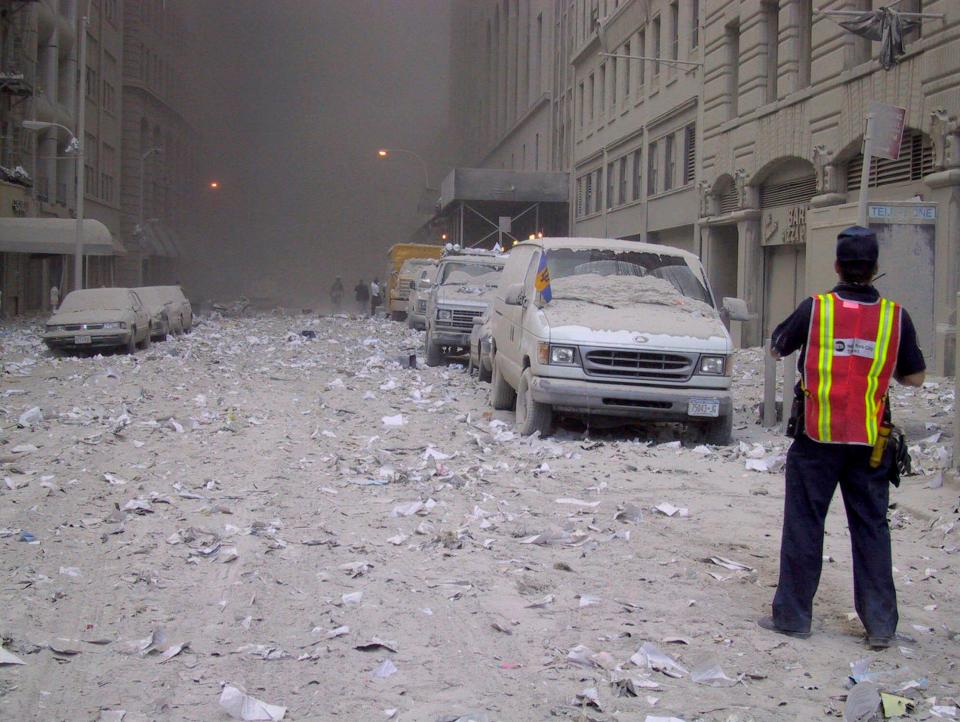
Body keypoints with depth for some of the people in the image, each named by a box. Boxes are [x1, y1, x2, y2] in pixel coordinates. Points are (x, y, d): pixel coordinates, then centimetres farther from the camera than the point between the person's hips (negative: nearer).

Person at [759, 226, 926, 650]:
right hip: (870, 441, 2)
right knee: (872, 528, 11)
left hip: (817, 438, -2)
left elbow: (777, 349, 8)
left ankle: (793, 615, 13)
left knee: (804, 525, 8)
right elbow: (914, 378, 7)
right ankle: (880, 624, 13)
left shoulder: (814, 309, -8)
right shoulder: (896, 317, -3)